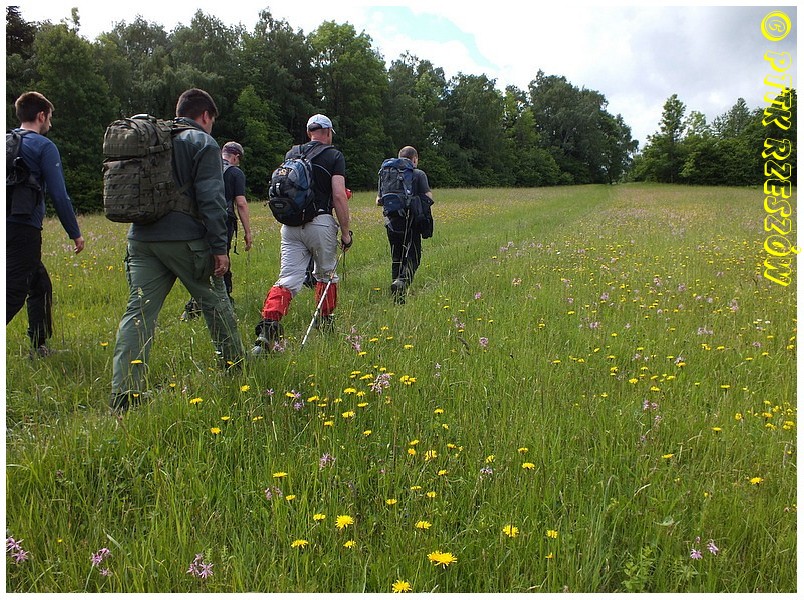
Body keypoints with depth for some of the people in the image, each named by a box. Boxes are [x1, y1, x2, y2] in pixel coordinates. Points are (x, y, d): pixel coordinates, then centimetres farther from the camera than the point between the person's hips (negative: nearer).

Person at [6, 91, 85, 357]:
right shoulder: (44, 146, -6)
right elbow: (59, 195, -10)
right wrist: (75, 233, -3)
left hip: (6, 225, 7)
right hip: (24, 228, -7)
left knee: (40, 284, 20)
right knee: (12, 294, -8)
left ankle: (39, 346, 27)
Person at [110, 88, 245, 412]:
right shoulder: (203, 143, -2)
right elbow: (211, 199, -11)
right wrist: (219, 247, -9)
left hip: (142, 240, 5)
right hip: (186, 240, -5)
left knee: (138, 311, 1)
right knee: (215, 303, 12)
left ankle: (123, 394, -5)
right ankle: (234, 365, 27)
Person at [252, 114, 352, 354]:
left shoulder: (291, 154, 14)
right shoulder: (334, 156, 0)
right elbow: (339, 196, -9)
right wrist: (345, 231, -3)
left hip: (290, 224, 3)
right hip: (320, 223, -3)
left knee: (287, 280, -1)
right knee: (326, 274, 19)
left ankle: (268, 324, -20)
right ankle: (324, 322, 30)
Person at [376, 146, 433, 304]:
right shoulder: (419, 174, -2)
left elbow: (379, 201, 11)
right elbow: (428, 198, -10)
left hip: (392, 225, 4)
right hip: (410, 224, -4)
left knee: (396, 260, 12)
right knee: (413, 258, 2)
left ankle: (397, 299, 12)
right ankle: (402, 280, -27)